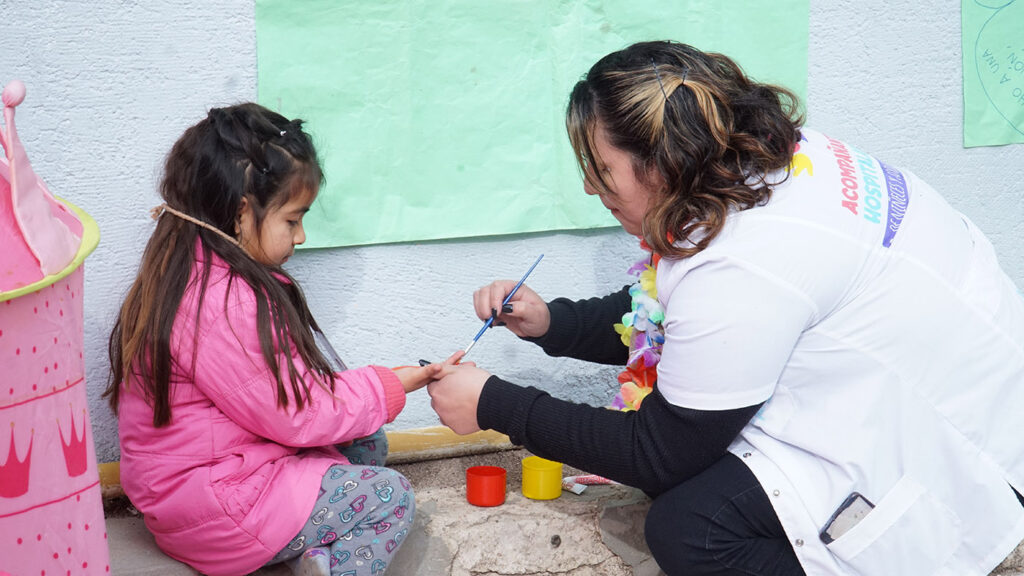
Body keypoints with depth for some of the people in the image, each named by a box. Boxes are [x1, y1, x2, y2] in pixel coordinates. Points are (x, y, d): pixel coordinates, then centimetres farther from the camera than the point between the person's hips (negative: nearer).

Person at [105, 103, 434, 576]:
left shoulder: (191, 274, 6)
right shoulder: (220, 305, -27)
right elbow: (295, 416, -20)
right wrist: (388, 387, -7)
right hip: (213, 510, -10)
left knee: (368, 445, 14)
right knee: (391, 497, -5)